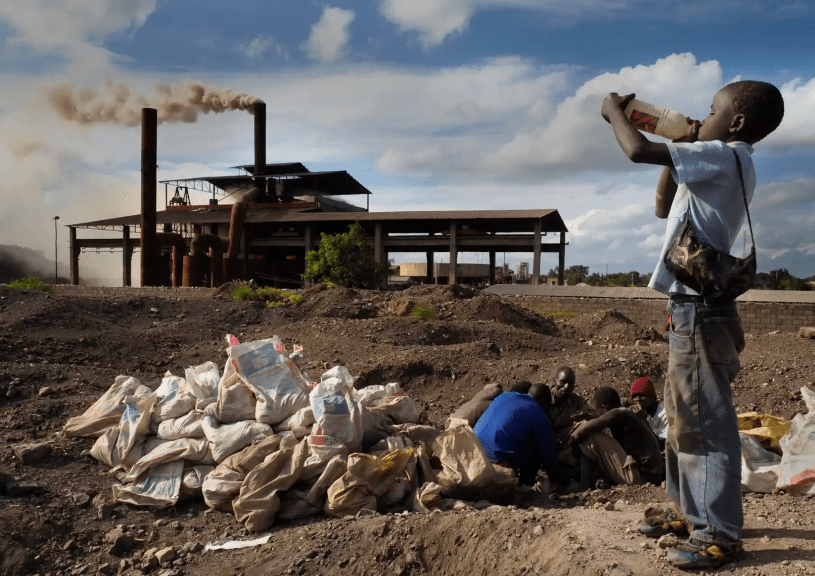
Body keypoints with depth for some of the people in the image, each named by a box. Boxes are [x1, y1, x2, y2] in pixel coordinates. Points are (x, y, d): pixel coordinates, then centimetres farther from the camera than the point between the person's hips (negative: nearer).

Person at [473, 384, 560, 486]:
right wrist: (554, 478, 28)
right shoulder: (540, 418, 3)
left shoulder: (504, 396, 20)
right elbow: (548, 452, 9)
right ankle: (524, 485, 11)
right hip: (502, 458, -7)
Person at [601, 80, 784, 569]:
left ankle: (721, 535, 4)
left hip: (700, 308, -10)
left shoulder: (724, 158, -12)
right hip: (692, 306, 10)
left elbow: (639, 151, -20)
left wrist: (615, 112, -1)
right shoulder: (720, 167, 18)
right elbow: (664, 207, 27)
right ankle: (697, 515, 29)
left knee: (706, 421, -5)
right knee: (687, 418, 17)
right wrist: (680, 150, 18)